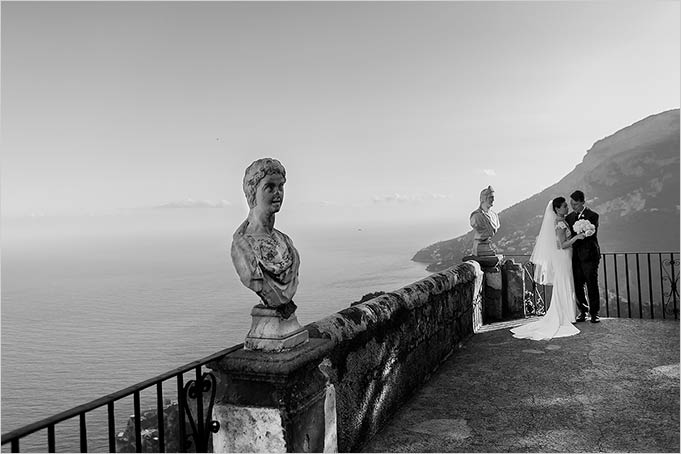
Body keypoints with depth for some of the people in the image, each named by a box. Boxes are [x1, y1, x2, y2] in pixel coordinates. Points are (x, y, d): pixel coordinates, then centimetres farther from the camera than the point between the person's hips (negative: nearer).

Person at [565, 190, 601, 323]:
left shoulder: (593, 216, -5)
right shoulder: (569, 217, 11)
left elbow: (591, 236, -13)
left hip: (589, 256, -4)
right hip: (575, 257, 4)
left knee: (592, 285, 0)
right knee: (577, 286, 5)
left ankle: (594, 313, 11)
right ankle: (582, 311, 18)